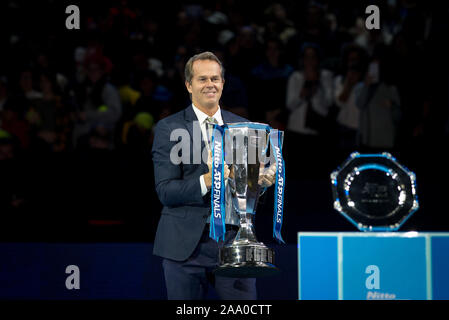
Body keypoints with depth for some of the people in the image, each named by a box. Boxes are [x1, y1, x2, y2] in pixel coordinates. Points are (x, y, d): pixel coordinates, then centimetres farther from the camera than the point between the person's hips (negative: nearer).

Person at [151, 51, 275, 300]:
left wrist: (262, 181, -6)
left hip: (235, 240, 3)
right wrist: (205, 181, -23)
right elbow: (165, 191, -7)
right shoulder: (168, 128, 0)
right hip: (187, 245, -3)